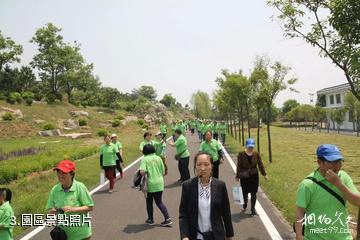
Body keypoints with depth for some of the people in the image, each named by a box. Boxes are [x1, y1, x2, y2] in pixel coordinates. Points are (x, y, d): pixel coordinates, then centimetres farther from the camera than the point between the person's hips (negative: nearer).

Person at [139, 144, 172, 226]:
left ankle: (150, 220, 26)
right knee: (159, 202, 15)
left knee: (149, 202, 16)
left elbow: (142, 172, -22)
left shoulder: (144, 159, -9)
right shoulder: (158, 158, 4)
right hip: (160, 183, 4)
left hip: (150, 184, -4)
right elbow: (163, 172, 7)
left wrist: (146, 172, -1)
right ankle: (167, 218, 7)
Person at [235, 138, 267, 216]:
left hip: (254, 176, 1)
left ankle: (253, 209, 20)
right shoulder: (241, 154, -11)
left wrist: (264, 174, 7)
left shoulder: (256, 154, -5)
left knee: (253, 193, 6)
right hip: (244, 177, -1)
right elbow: (239, 166, -5)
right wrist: (237, 176, -2)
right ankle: (245, 203, 41)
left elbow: (260, 164, 4)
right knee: (245, 192, 10)